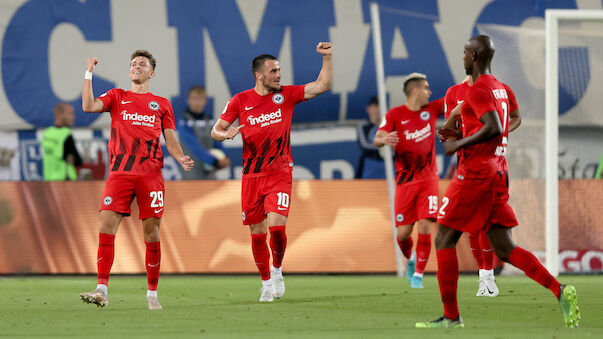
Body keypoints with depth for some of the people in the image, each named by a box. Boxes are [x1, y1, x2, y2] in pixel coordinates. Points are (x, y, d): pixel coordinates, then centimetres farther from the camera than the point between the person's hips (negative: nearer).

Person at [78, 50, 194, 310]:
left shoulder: (162, 104, 15)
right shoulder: (117, 97, 15)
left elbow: (171, 142, 13)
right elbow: (89, 106, -2)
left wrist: (181, 158, -6)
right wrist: (88, 74, -2)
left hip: (151, 175, 0)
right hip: (120, 172, 0)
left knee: (152, 234, -1)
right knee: (106, 226, -13)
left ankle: (152, 294, 7)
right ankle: (101, 290, -13)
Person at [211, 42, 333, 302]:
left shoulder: (286, 95, 2)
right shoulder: (240, 101, 1)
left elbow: (323, 85, -1)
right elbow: (216, 130, 4)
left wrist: (327, 58, -13)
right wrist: (225, 134, -18)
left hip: (279, 175, -1)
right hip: (252, 176, 1)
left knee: (277, 226, -18)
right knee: (258, 234, 4)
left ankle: (277, 270, 8)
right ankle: (266, 283, 21)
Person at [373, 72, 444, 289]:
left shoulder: (432, 109, 6)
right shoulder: (395, 115, -5)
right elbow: (377, 139, -15)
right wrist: (384, 139, -37)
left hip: (428, 179, 2)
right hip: (405, 181, -2)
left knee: (425, 227, -12)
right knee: (403, 233, -2)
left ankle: (418, 274, -1)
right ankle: (410, 259, 31)